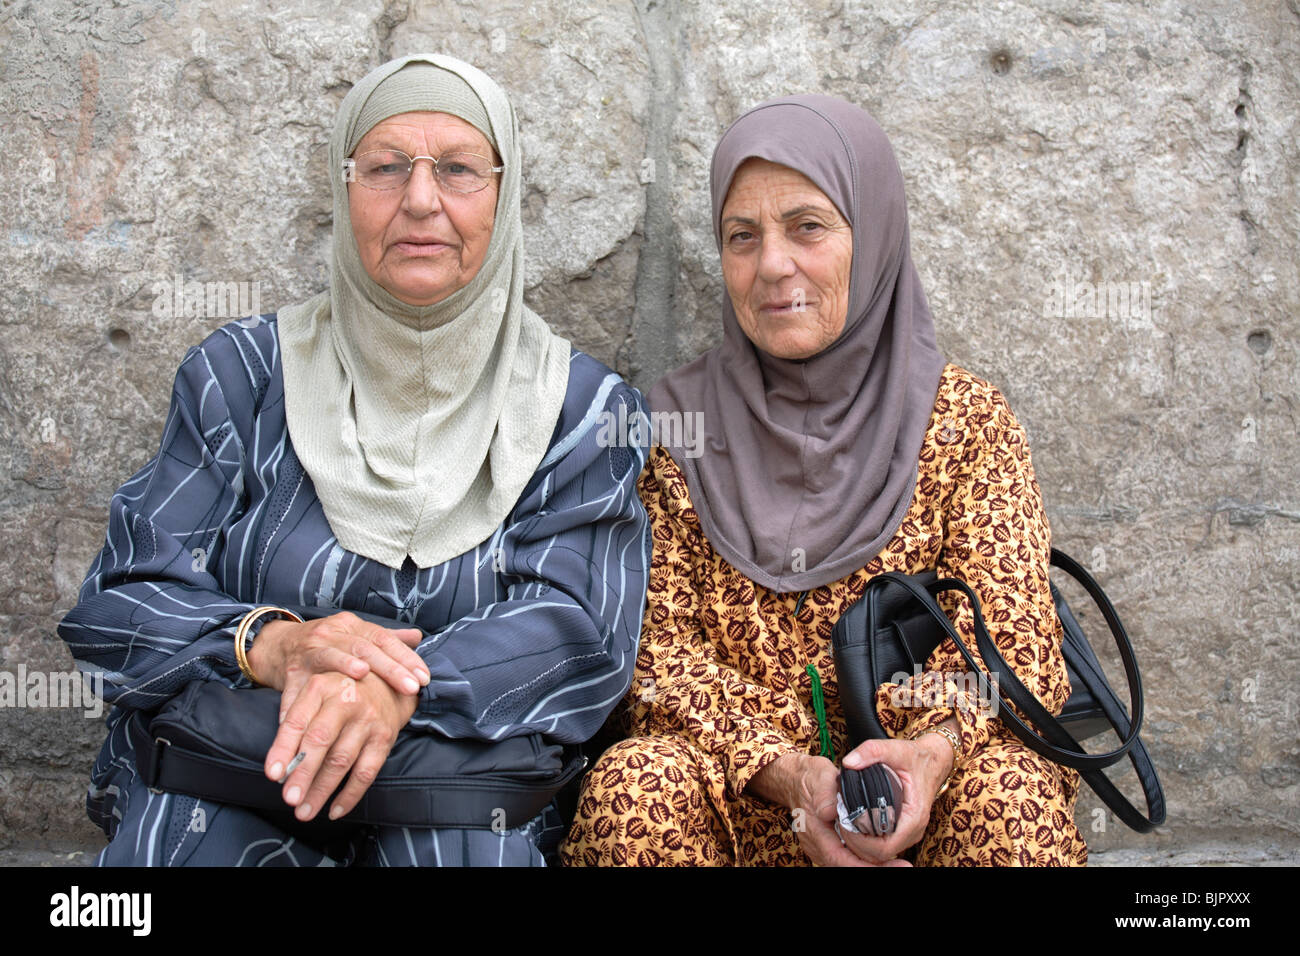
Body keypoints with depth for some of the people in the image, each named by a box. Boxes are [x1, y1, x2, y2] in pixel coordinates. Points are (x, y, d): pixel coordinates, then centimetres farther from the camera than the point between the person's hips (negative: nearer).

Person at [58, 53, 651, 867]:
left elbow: (576, 631, -9)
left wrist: (401, 689, -28)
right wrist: (270, 645, -22)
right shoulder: (243, 374, 6)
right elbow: (121, 602, 1)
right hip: (220, 782, 1)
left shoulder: (584, 407, 4)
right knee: (205, 831, -31)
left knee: (467, 847, -32)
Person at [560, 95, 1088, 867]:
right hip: (739, 801, 1)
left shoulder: (969, 421, 4)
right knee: (635, 786, -30)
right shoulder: (677, 423, 5)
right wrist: (783, 771, -18)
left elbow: (1013, 640, -4)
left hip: (922, 799, 0)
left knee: (1009, 792, -32)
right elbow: (657, 642, -1)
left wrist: (934, 751, -26)